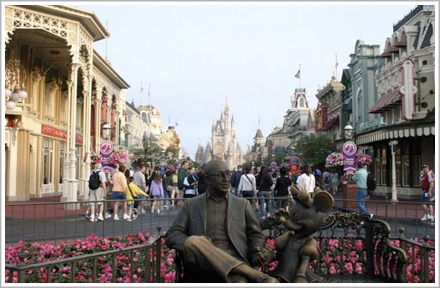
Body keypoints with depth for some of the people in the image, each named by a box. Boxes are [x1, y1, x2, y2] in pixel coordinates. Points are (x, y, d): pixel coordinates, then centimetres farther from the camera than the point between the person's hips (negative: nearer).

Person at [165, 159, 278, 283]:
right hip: (203, 266, 2)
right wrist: (193, 244, -14)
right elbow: (171, 235, 10)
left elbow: (256, 235, 20)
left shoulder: (243, 204, 21)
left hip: (235, 263, -2)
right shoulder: (191, 205, 17)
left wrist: (257, 251, -6)